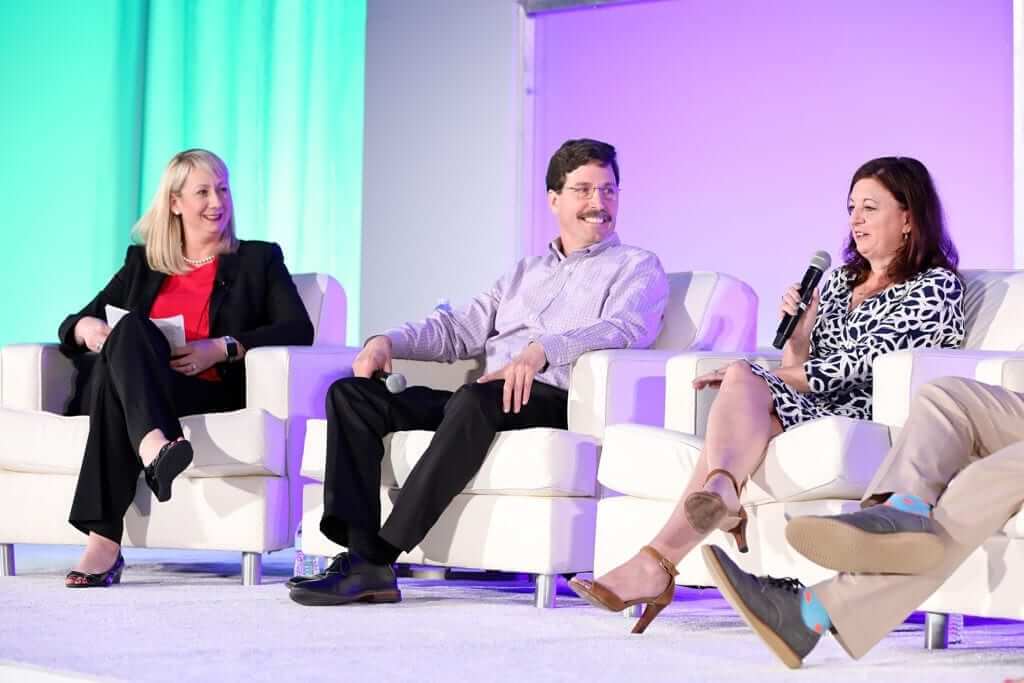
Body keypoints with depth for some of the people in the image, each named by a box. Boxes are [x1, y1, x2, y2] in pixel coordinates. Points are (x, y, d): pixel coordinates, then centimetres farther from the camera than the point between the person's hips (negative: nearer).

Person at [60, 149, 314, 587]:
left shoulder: (259, 260, 19)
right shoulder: (141, 262, 27)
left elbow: (299, 330, 3)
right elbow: (73, 324, 24)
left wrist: (222, 348, -10)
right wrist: (85, 327, -3)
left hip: (212, 395, -2)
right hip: (118, 388, 3)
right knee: (129, 329, -33)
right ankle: (154, 449, -63)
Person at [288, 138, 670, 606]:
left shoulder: (637, 267, 11)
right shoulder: (525, 272, 32)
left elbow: (625, 328, -10)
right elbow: (462, 328, 25)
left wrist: (544, 350, -29)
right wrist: (388, 341, 4)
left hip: (555, 397, -7)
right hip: (486, 399, 7)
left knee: (476, 400, -40)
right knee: (351, 393, -11)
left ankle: (379, 557, -39)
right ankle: (362, 559, -27)